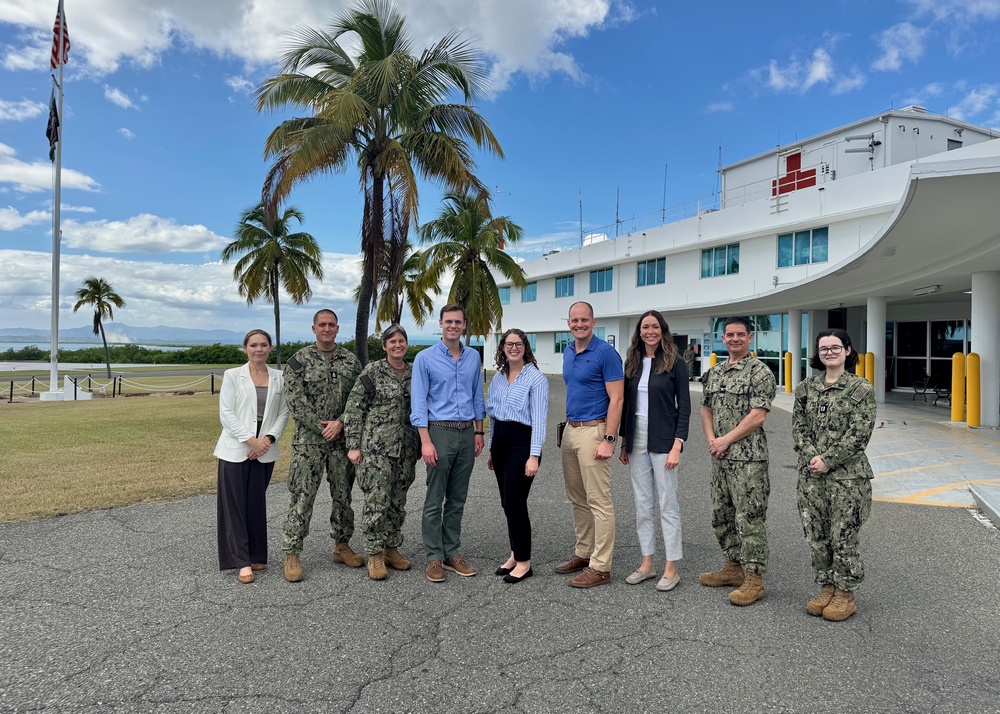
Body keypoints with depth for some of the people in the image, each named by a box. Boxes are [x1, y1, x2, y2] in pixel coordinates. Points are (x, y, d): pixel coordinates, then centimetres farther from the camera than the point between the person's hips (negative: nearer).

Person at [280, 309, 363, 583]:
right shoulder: (299, 360, -2)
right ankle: (292, 554, 7)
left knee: (343, 494, 12)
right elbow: (295, 401, -8)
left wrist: (339, 423, -11)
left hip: (343, 438, 3)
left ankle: (342, 545, 26)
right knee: (302, 496, -3)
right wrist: (321, 427, -12)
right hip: (309, 440, -3)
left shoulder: (351, 361, 7)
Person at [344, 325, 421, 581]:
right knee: (377, 502, -3)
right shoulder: (372, 371, -5)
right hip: (376, 448, -5)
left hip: (406, 449, 5)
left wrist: (420, 446, 15)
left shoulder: (415, 373, 9)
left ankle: (391, 548, 27)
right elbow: (353, 408, -6)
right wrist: (353, 445, -10)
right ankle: (374, 555, 12)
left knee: (398, 502, 12)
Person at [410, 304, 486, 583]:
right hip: (440, 432, -4)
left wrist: (479, 432, 9)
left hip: (467, 434, 4)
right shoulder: (425, 358, -4)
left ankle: (452, 553, 20)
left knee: (458, 499, 11)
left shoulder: (473, 357, 9)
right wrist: (426, 441, -13)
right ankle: (434, 557, 11)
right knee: (435, 500, 1)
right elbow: (418, 402, -7)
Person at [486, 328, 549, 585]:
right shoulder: (497, 378, 12)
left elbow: (539, 419, -14)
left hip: (522, 443, -6)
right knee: (507, 503, 12)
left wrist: (534, 455, -20)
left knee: (514, 503, -6)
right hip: (500, 442, 7)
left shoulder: (536, 378, -8)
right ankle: (516, 553, 26)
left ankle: (524, 561, 9)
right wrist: (491, 450, 17)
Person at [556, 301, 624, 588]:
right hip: (570, 430, 8)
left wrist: (608, 440, -20)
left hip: (593, 430, -8)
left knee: (598, 501, -3)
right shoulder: (568, 352, 12)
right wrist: (568, 426, 16)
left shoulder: (605, 353, -11)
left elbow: (616, 399, -14)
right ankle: (583, 553, 28)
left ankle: (600, 567, 4)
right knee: (577, 498, 15)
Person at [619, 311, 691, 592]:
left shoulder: (674, 363, -4)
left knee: (667, 503, 2)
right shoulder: (632, 363, 9)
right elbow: (626, 405, 12)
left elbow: (684, 407, -6)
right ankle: (647, 564, 21)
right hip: (636, 440, 5)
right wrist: (624, 442, 9)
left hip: (662, 440, -5)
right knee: (642, 504, 11)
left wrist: (677, 445, -14)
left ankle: (671, 568, 12)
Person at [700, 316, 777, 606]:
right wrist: (711, 440, 1)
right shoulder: (714, 372, 14)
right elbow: (706, 409, 17)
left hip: (748, 458, -8)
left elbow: (757, 416, -16)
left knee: (749, 518, -3)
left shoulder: (759, 371, -9)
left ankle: (753, 579, 6)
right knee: (721, 515, 15)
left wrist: (726, 440, -13)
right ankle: (734, 566, 29)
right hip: (720, 456, 8)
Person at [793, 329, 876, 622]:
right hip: (810, 474, 4)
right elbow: (798, 426, 7)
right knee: (816, 535, 11)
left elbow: (859, 433, -11)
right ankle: (826, 588, 26)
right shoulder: (806, 388, 9)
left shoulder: (861, 388, -4)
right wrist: (811, 456, -10)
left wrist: (828, 461, -15)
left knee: (843, 536, 2)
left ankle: (845, 594, 19)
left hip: (847, 475, -4)